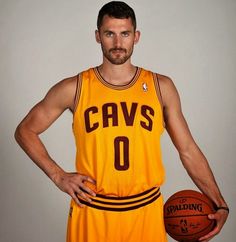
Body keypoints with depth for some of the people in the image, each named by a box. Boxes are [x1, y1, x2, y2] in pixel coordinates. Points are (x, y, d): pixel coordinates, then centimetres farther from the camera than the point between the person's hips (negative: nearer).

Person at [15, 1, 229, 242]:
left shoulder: (161, 87, -1)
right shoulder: (74, 88, -5)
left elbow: (188, 150, 3)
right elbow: (25, 131, 5)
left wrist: (220, 205, -4)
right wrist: (58, 176, -5)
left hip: (146, 211, 1)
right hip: (92, 211, -1)